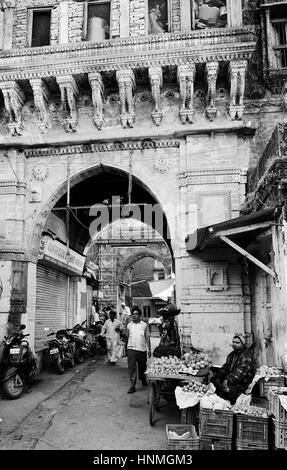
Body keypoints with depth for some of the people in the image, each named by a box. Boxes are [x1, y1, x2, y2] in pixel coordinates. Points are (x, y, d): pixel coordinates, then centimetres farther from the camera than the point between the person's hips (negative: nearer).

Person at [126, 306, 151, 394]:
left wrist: (149, 349, 5)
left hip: (142, 349, 0)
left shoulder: (144, 325, 3)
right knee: (132, 367, -7)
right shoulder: (129, 325, 6)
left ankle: (143, 379, 40)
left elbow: (147, 337, 6)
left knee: (142, 367, 14)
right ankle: (132, 386, -3)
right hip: (131, 349, 0)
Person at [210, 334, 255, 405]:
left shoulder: (247, 355, -8)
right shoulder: (232, 354, 18)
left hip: (241, 384, -8)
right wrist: (218, 378, -3)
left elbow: (241, 371, -19)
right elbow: (225, 367, 15)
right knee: (213, 381, -13)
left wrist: (228, 380, -28)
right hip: (230, 381, 8)